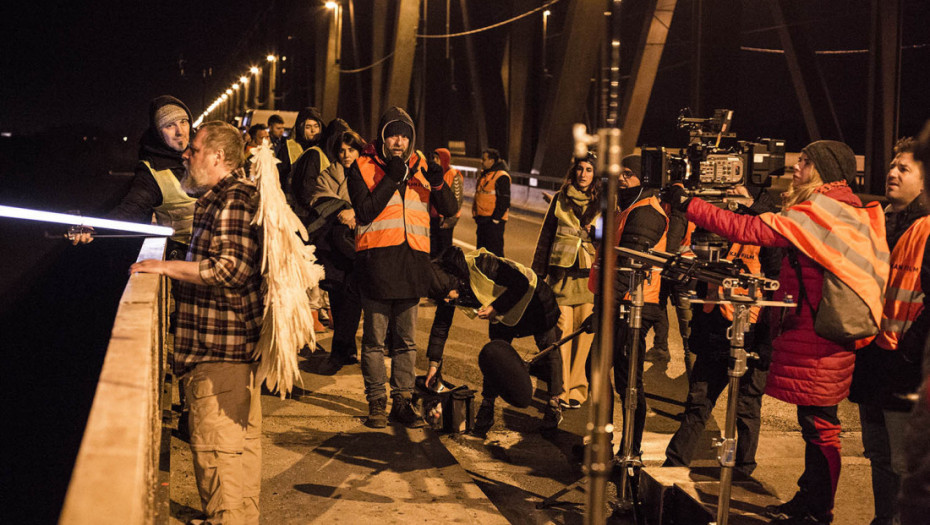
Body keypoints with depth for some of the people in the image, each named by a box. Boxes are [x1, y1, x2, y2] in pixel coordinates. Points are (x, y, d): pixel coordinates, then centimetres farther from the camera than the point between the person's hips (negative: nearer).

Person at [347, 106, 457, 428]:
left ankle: (402, 401, 19)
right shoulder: (363, 168, 1)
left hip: (412, 260, 4)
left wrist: (438, 184, -11)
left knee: (406, 339, 9)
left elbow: (450, 210, 8)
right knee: (375, 339, 3)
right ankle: (376, 402, 13)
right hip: (377, 260, -3)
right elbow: (365, 212, -13)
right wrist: (391, 178, -17)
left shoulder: (420, 167, 11)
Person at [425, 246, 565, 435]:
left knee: (549, 350, 3)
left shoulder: (480, 264, -38)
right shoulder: (448, 291, -16)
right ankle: (486, 411, 0)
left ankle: (553, 403, 19)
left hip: (531, 298, -5)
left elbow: (522, 283, -31)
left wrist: (496, 308, -32)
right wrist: (434, 362, -2)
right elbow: (440, 325, -3)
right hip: (502, 314, 5)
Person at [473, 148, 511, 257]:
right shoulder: (483, 175, 16)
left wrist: (495, 219, -18)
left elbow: (504, 201, -16)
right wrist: (477, 216, 18)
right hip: (482, 219, 9)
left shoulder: (502, 177, -12)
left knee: (494, 252, -8)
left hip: (494, 221, -9)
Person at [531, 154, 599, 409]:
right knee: (562, 330, -4)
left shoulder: (602, 203, 8)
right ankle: (561, 388, 4)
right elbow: (546, 235, 14)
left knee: (585, 332, -1)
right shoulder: (560, 199, 11)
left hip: (590, 275, 0)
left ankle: (577, 388, 9)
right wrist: (539, 272, 12)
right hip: (561, 273, 0)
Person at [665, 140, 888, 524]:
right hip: (818, 334, 10)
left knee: (818, 424, -2)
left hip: (817, 339, -10)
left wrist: (689, 204, -19)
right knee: (816, 424, 16)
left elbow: (751, 230, -21)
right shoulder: (847, 211, 18)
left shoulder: (821, 211, -14)